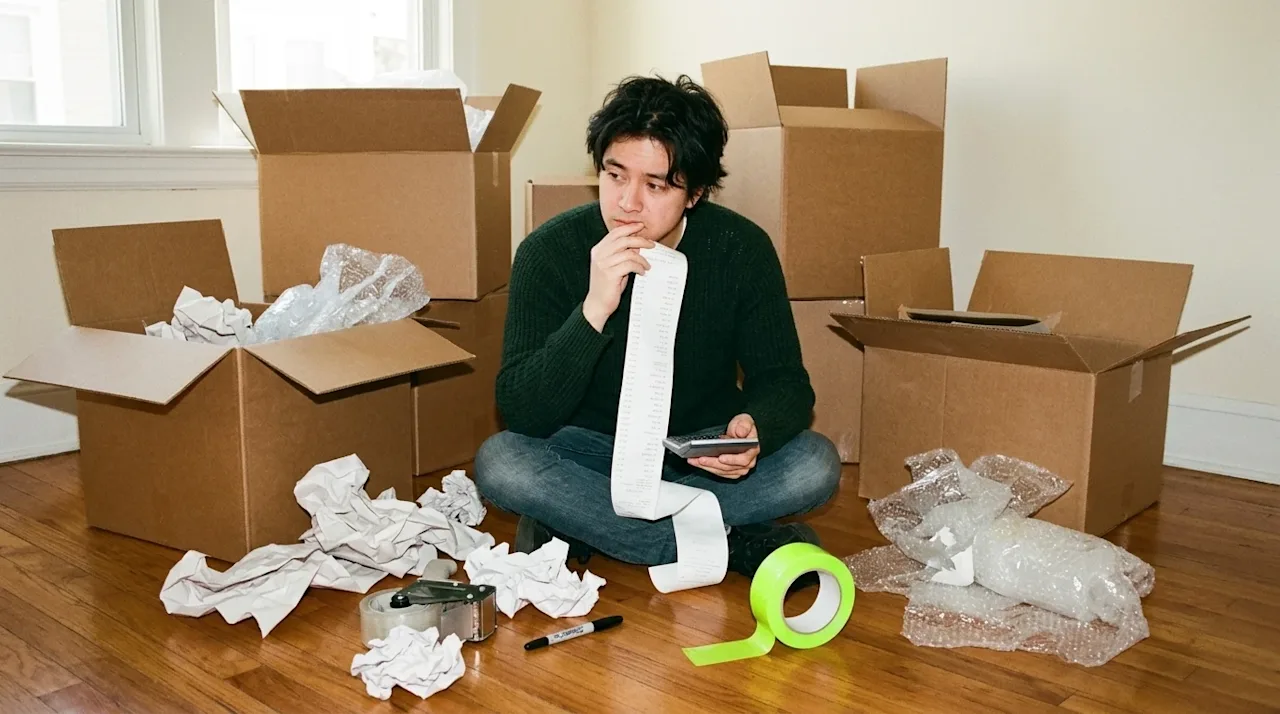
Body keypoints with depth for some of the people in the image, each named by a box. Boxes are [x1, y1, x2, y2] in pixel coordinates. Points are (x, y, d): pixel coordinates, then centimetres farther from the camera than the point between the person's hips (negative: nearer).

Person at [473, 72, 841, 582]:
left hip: (703, 456, 1)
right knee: (498, 462, -29)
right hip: (593, 451, -1)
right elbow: (521, 413, -22)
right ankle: (732, 546, -24)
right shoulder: (549, 251, -16)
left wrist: (754, 428, -32)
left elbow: (784, 382, -7)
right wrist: (593, 310, -37)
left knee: (816, 464, -24)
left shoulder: (741, 249, -13)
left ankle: (575, 527, -18)